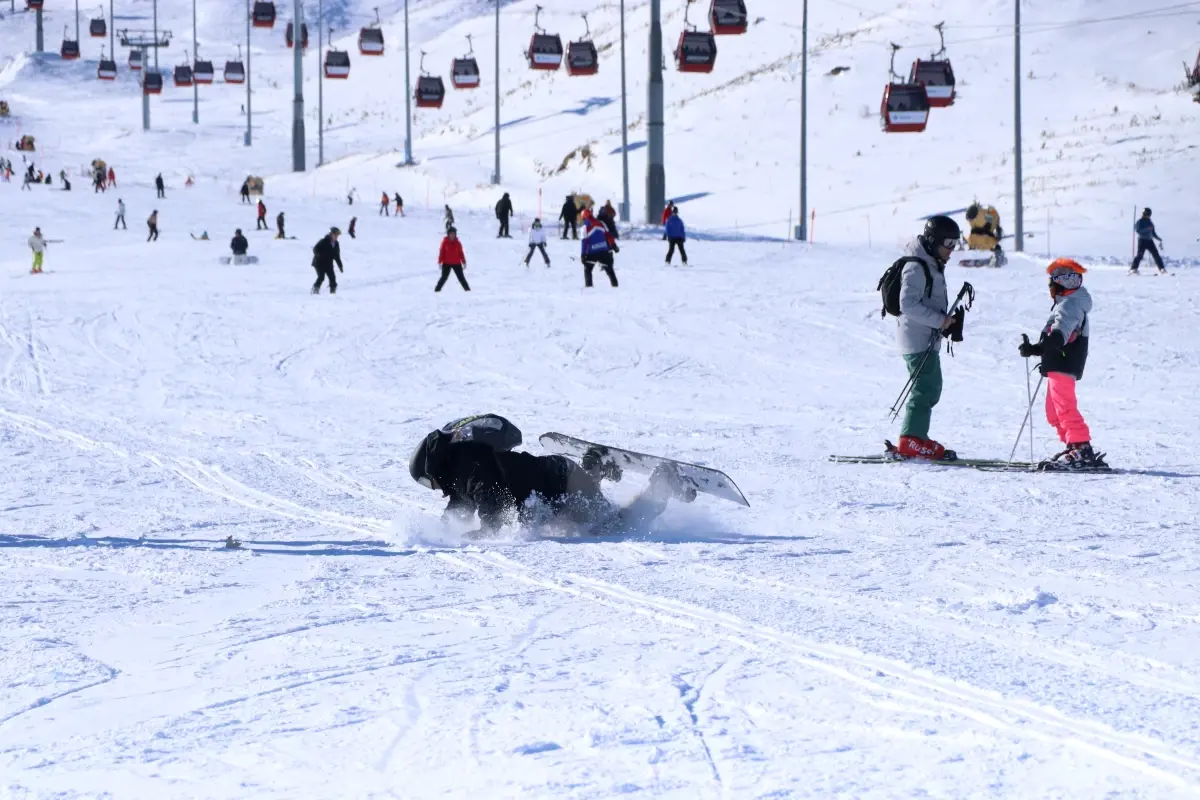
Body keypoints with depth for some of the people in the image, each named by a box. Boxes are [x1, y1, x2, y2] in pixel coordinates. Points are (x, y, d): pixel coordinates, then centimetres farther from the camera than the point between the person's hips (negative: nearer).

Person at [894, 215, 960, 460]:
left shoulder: (932, 265, 16)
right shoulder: (916, 268, -17)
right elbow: (908, 304, -25)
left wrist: (947, 320, 10)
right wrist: (939, 320, -23)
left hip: (928, 339, 10)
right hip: (918, 339, -10)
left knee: (931, 388, 14)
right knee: (926, 388, -11)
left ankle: (914, 437, 20)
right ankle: (912, 440, -10)